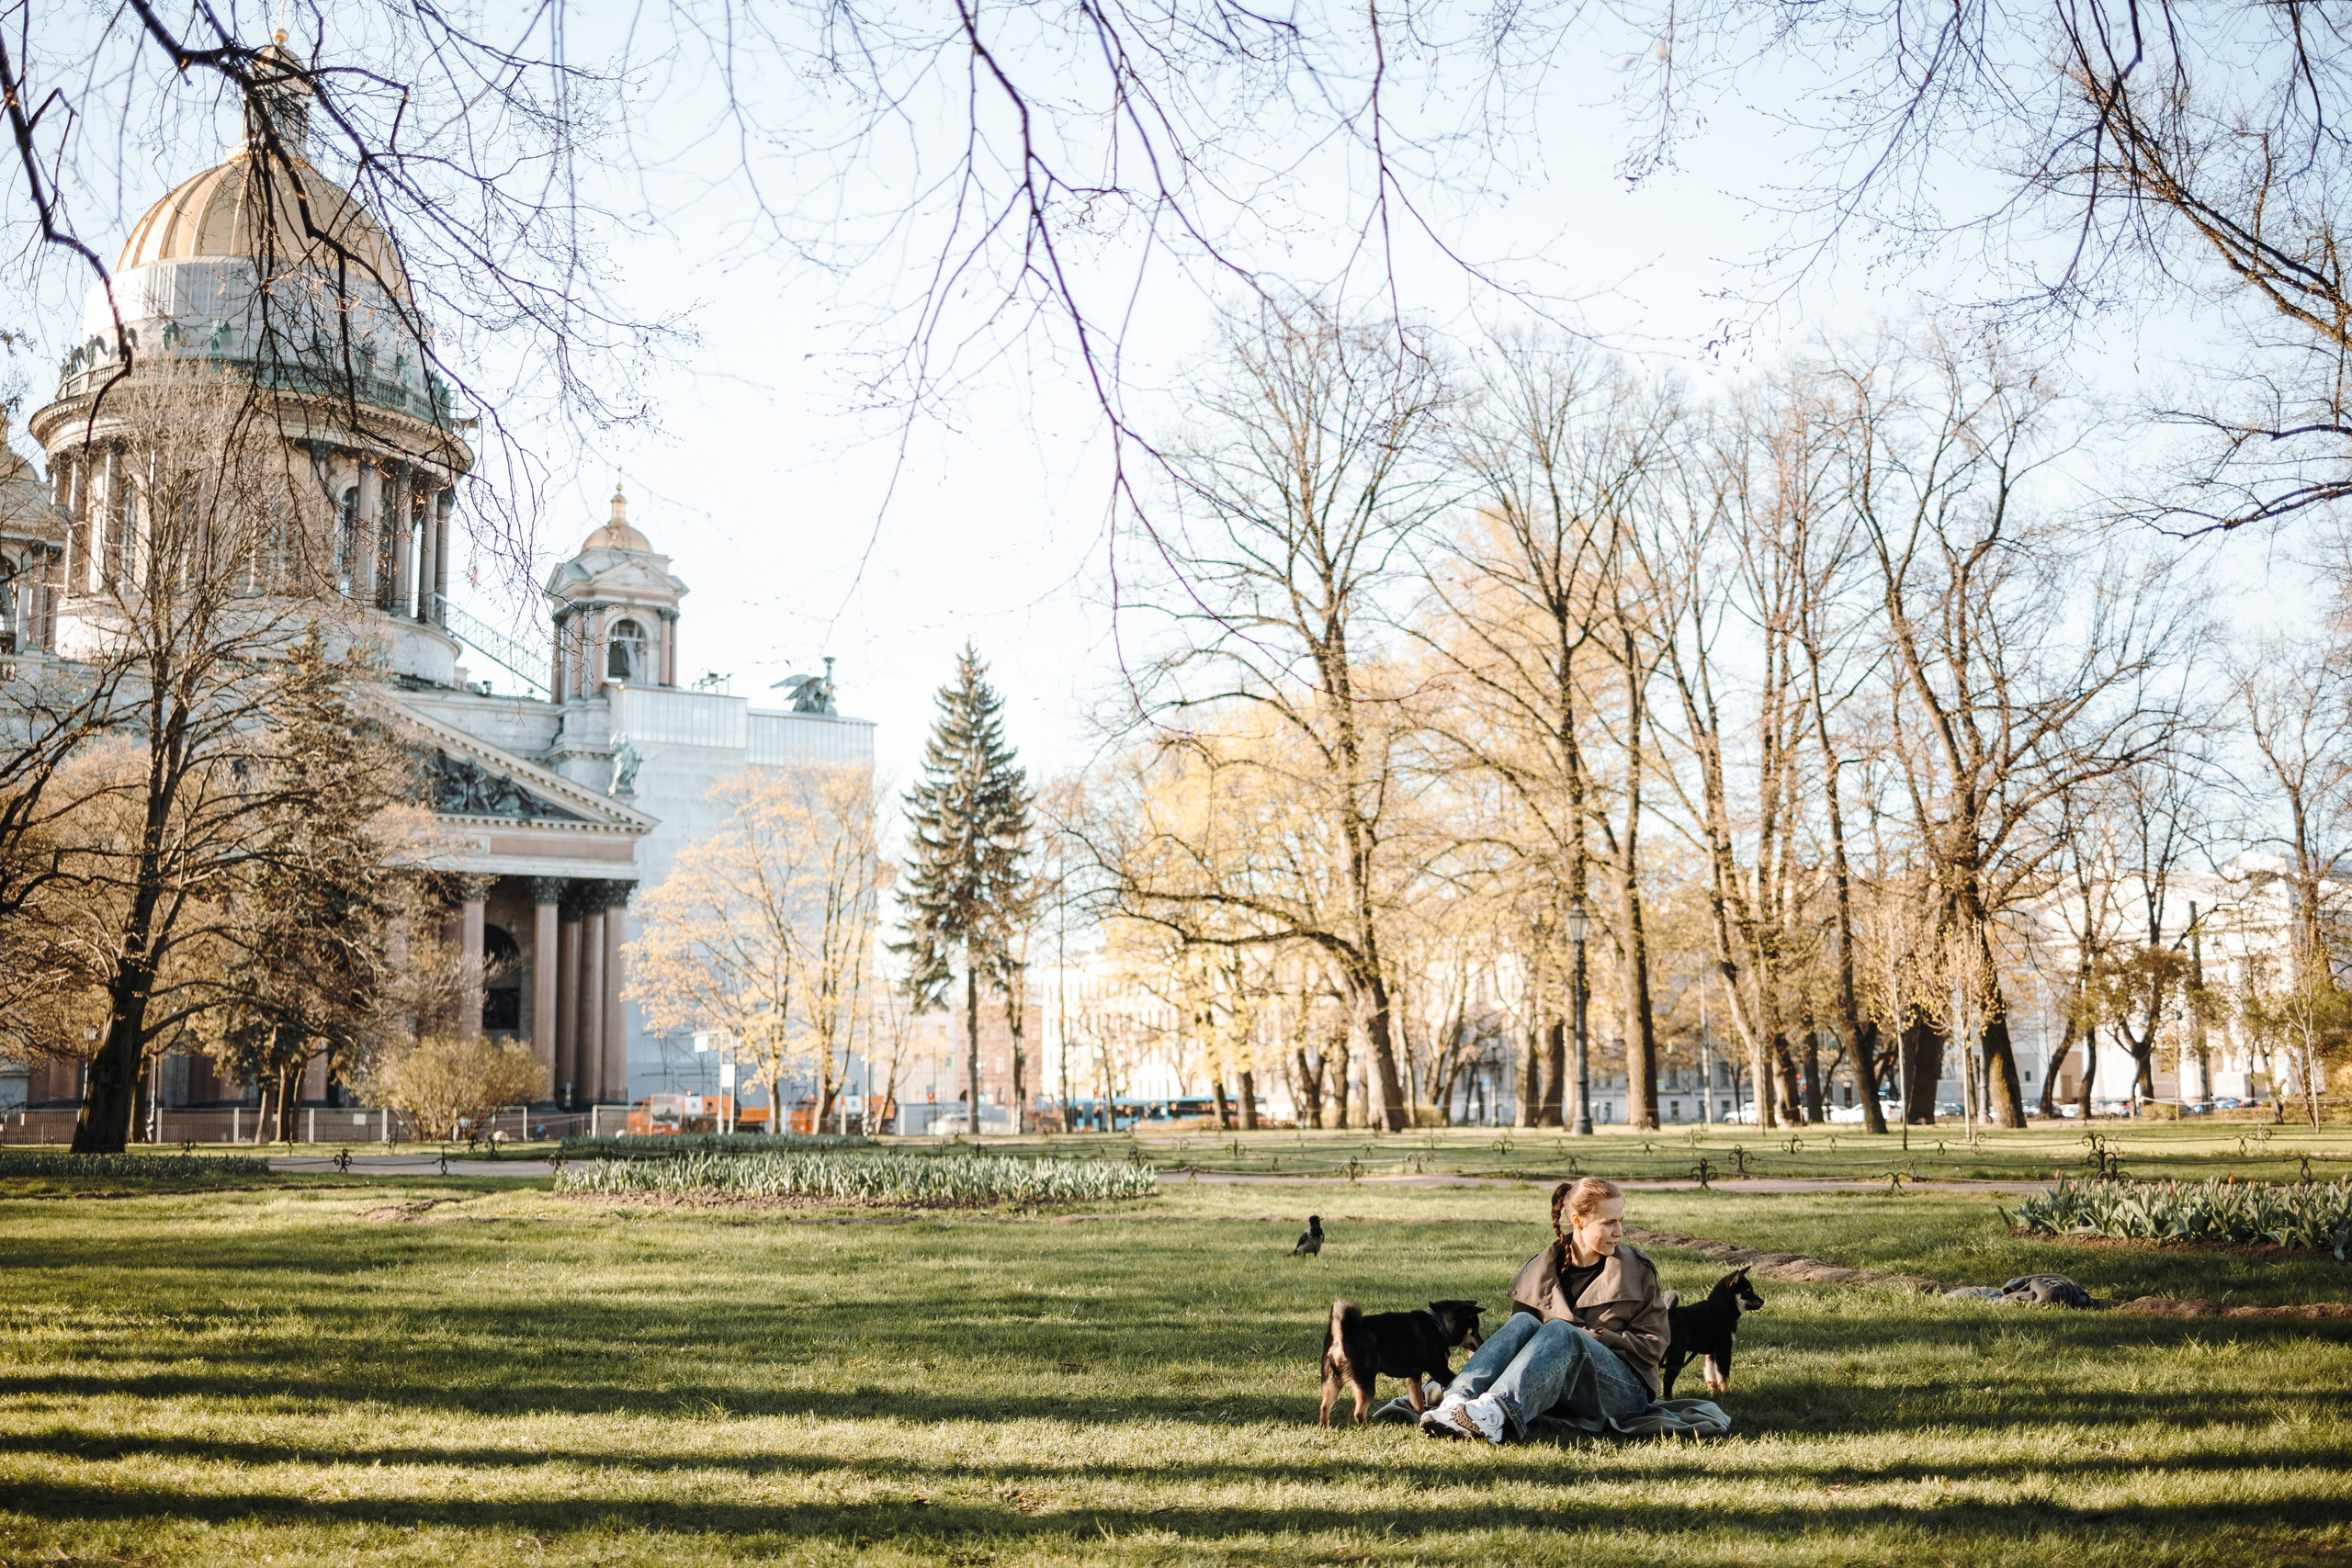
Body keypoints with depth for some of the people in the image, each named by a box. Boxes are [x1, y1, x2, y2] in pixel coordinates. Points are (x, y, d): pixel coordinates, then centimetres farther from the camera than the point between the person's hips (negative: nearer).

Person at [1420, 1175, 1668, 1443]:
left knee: (1559, 1330, -32)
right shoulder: (1541, 1270, 10)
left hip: (1624, 1389, -3)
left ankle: (1496, 1412, -60)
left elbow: (1653, 1344, 2)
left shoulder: (1636, 1269, 5)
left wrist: (1597, 1337, -10)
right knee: (1523, 1322, -26)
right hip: (1557, 1392, 3)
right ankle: (1457, 1401, -50)